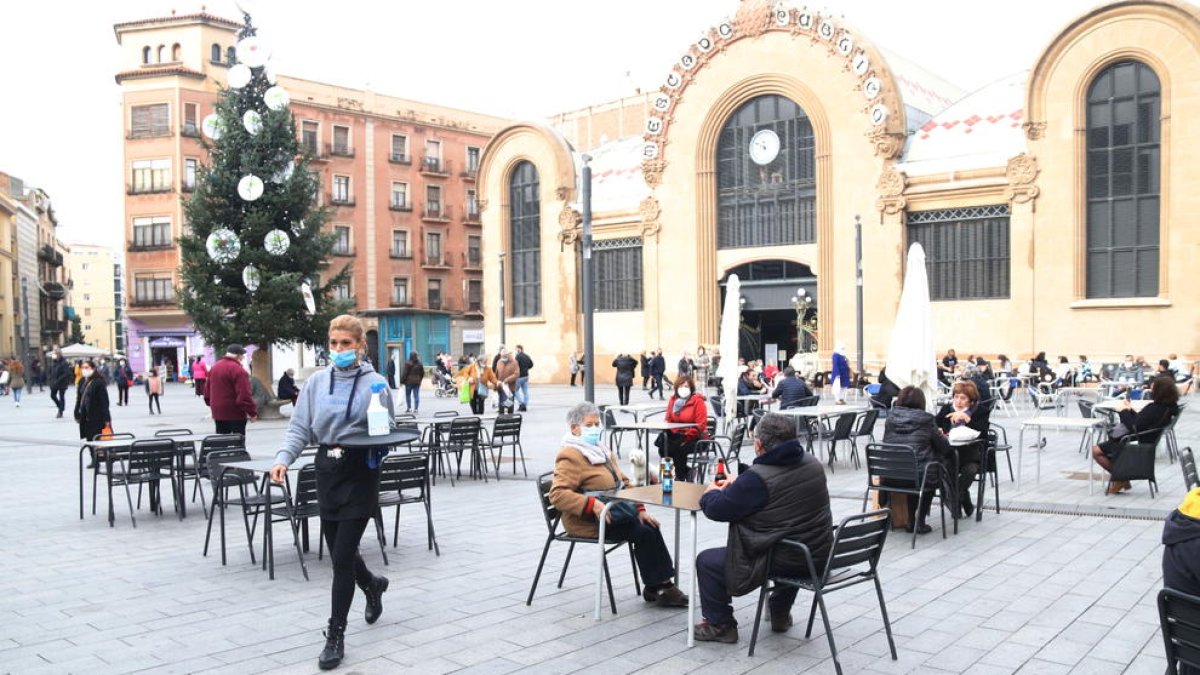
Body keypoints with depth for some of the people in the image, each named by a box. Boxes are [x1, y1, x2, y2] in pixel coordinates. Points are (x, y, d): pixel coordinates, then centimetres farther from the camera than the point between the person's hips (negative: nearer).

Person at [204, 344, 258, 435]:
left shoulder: (214, 367, 11)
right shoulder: (238, 370, -16)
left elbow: (207, 389, 19)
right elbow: (244, 395, -21)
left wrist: (211, 404, 29)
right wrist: (252, 412, -16)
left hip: (218, 413, 8)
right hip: (235, 413, -7)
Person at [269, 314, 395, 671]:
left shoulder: (375, 383, -6)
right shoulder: (316, 382, 2)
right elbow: (300, 428, 3)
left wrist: (379, 449, -19)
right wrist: (283, 458, -13)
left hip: (360, 471, -4)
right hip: (327, 470, 4)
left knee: (342, 556, -6)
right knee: (338, 552, 15)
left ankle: (335, 635, 7)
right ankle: (372, 585, 47)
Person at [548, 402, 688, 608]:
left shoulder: (600, 451, 17)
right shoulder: (570, 456, -13)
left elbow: (623, 482, 21)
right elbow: (557, 495, -23)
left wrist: (639, 509, 7)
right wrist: (593, 504, -32)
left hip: (614, 513, 8)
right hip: (588, 522, -8)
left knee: (650, 527, -12)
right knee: (643, 533, -19)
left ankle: (663, 584, -9)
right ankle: (656, 588, -7)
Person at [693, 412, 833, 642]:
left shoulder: (758, 478, -24)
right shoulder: (812, 464, 0)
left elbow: (717, 509, -16)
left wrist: (711, 493, 7)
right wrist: (738, 485, 18)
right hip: (818, 557, 8)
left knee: (706, 561, 7)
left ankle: (720, 625, 17)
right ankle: (780, 614, 48)